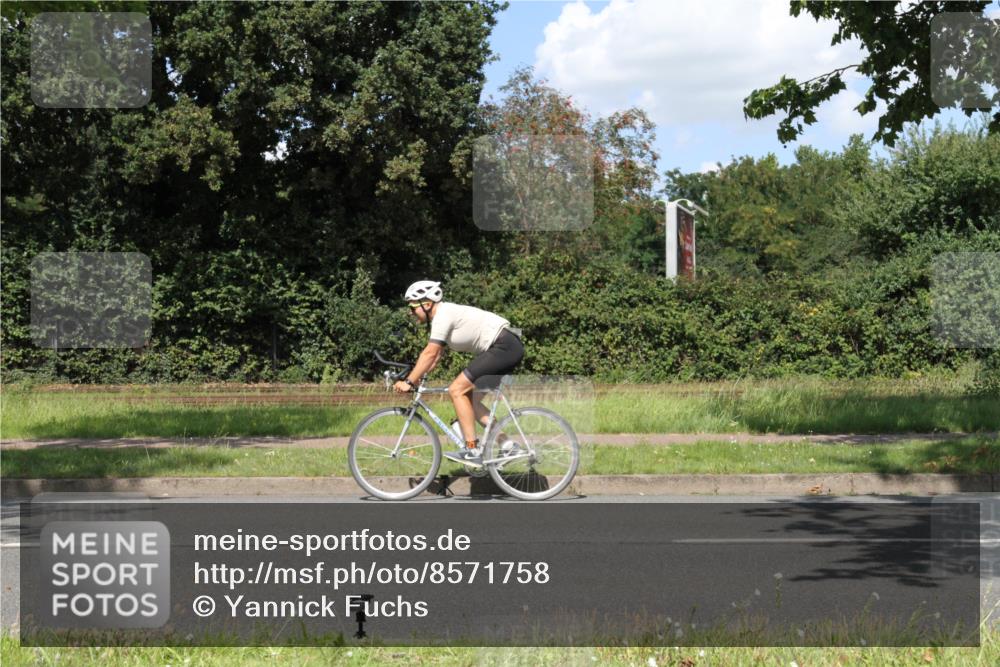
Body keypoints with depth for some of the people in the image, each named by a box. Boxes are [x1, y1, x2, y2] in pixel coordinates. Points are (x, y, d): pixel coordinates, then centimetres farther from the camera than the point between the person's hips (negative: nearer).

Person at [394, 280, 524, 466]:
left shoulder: (443, 315, -13)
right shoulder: (445, 314, 16)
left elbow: (430, 354, -17)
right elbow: (435, 355, 20)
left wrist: (409, 382, -13)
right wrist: (414, 379, 13)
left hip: (503, 346, -10)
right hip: (511, 348, 10)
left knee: (457, 390, -11)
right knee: (469, 400, 11)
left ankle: (472, 451, -12)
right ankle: (506, 445, 9)